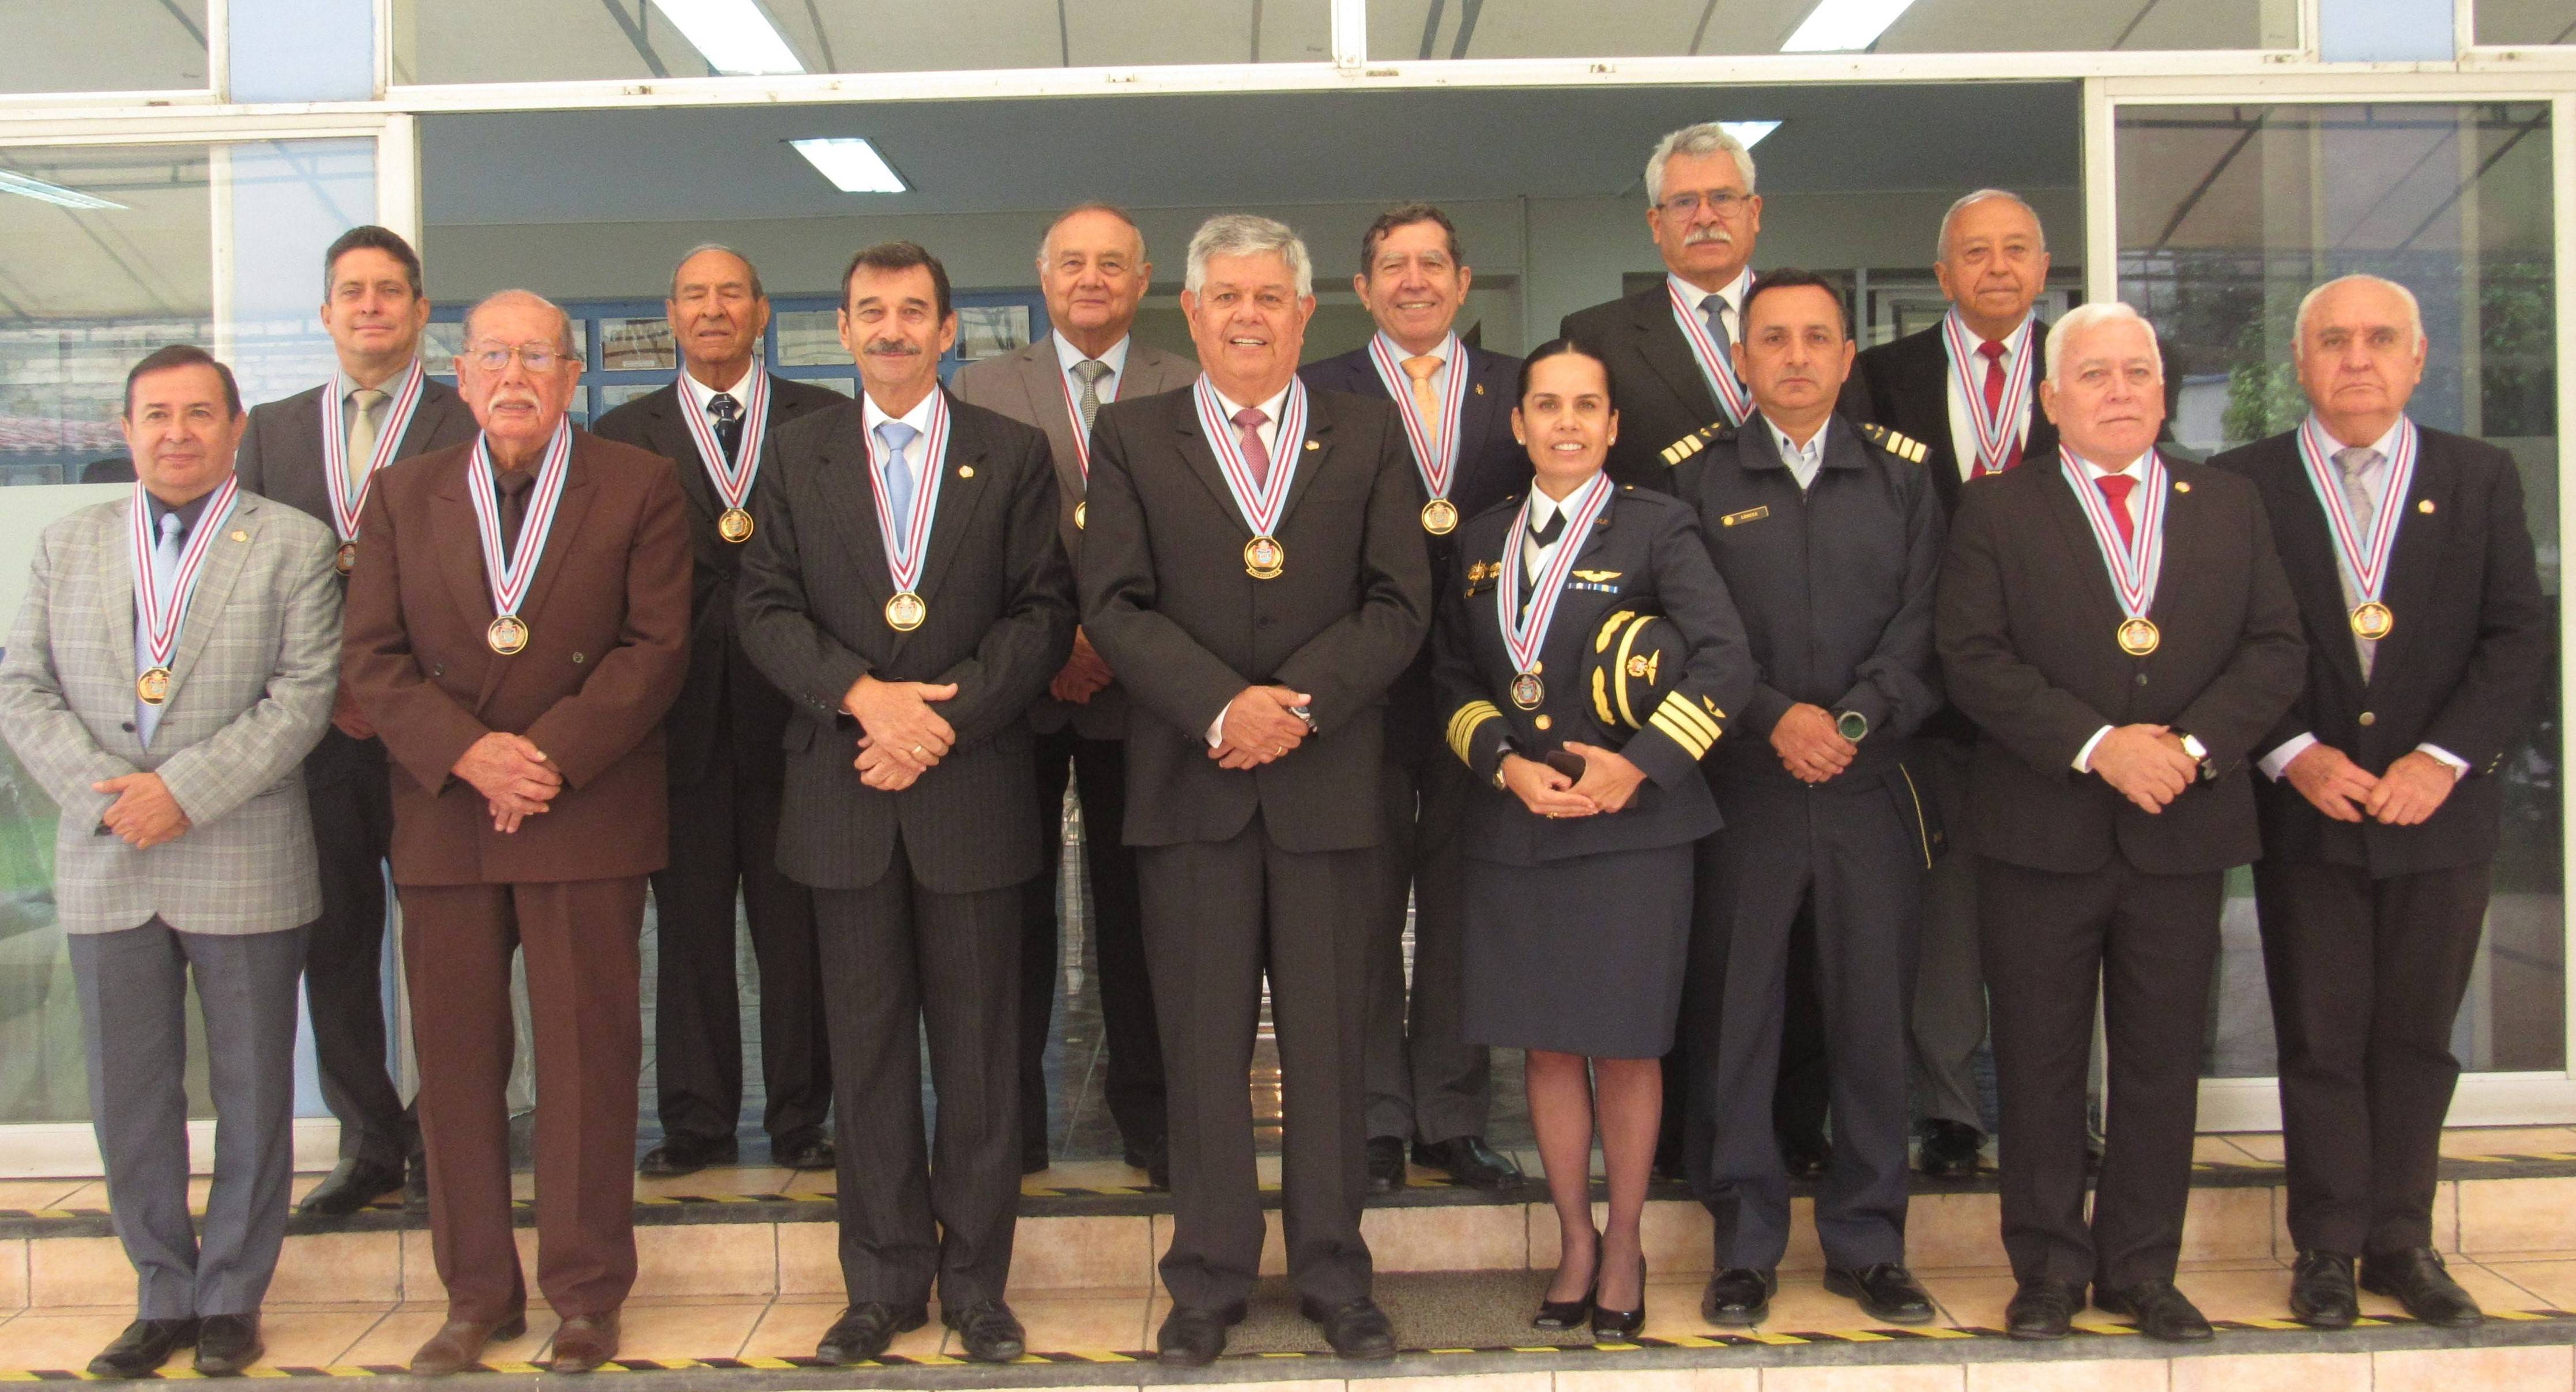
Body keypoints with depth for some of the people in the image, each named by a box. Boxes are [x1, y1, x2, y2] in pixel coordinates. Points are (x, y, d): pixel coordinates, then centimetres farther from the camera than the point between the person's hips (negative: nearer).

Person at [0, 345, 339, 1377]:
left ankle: (231, 1299, 20)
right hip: (105, 869, 3)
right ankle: (163, 1295, 24)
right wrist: (102, 792, -11)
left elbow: (303, 694, -9)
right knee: (128, 1099, 10)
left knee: (252, 1097, 6)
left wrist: (184, 789, -17)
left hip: (244, 871, -3)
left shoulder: (293, 546, 0)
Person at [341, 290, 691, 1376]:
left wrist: (552, 753, -14)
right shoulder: (403, 494, 12)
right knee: (455, 1062, 7)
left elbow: (656, 647, -4)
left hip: (589, 817, -3)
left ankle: (585, 1291, 14)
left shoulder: (640, 490, 4)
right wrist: (467, 751, -11)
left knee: (588, 1056, 1)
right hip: (442, 823, 3)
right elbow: (372, 657, 4)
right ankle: (477, 1293, 20)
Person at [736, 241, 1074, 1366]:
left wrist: (945, 719, -13)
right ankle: (886, 1282, 18)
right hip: (846, 796, 1)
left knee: (977, 1051, 4)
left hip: (972, 789, -1)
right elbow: (766, 607, 3)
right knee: (868, 1051, 7)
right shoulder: (799, 457, 10)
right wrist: (861, 694, -14)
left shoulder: (1013, 454, 6)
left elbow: (1044, 613, -1)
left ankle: (976, 1282, 16)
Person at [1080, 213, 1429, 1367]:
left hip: (1327, 781, 1)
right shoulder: (1131, 437, 8)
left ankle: (1334, 1275, 19)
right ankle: (1208, 1280, 16)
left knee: (1328, 1043, 7)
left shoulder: (1367, 436, 9)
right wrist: (1221, 708, -15)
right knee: (1203, 1045, 5)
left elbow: (1399, 604, 1)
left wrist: (1302, 703, -13)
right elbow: (1114, 605, -2)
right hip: (1191, 783, 0)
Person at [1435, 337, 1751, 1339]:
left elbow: (1726, 663, -11)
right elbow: (1455, 681, 12)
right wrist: (1505, 764, -6)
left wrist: (1639, 765, -17)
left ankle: (1624, 1246, 21)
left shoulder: (1655, 527, -2)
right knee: (1547, 1043, 8)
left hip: (1631, 825, -3)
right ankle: (1574, 1240, 24)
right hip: (1513, 826, 4)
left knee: (1625, 1046, 4)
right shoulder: (1481, 541, 11)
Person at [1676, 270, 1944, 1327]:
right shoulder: (1697, 483, 6)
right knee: (1737, 1014, 1)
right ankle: (1745, 1245, 13)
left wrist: (1857, 718, -12)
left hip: (1870, 781, 2)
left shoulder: (1902, 476, 11)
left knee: (1875, 1012, 4)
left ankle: (1866, 1241, 17)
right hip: (1743, 790, -1)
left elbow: (1923, 622, 3)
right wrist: (1774, 716, -14)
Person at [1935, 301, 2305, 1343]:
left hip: (2184, 829, 3)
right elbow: (1973, 660, -9)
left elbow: (2276, 651, 3)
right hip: (2043, 831, -2)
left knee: (2163, 1060, 9)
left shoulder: (2230, 507, 11)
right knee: (2040, 1061, 5)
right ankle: (2049, 1266, 17)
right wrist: (2098, 745, -18)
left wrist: (2194, 745, -13)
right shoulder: (1996, 512, 2)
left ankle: (2142, 1267, 22)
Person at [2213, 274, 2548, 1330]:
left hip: (2440, 808, 2)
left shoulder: (2481, 478, 6)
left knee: (2417, 1037, 9)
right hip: (2305, 808, -1)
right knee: (2320, 1039, 4)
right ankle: (2328, 1247, 14)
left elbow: (2520, 635, 0)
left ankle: (2402, 1242, 20)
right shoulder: (2242, 482, 2)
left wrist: (2444, 757, -13)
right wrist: (2295, 754, -14)